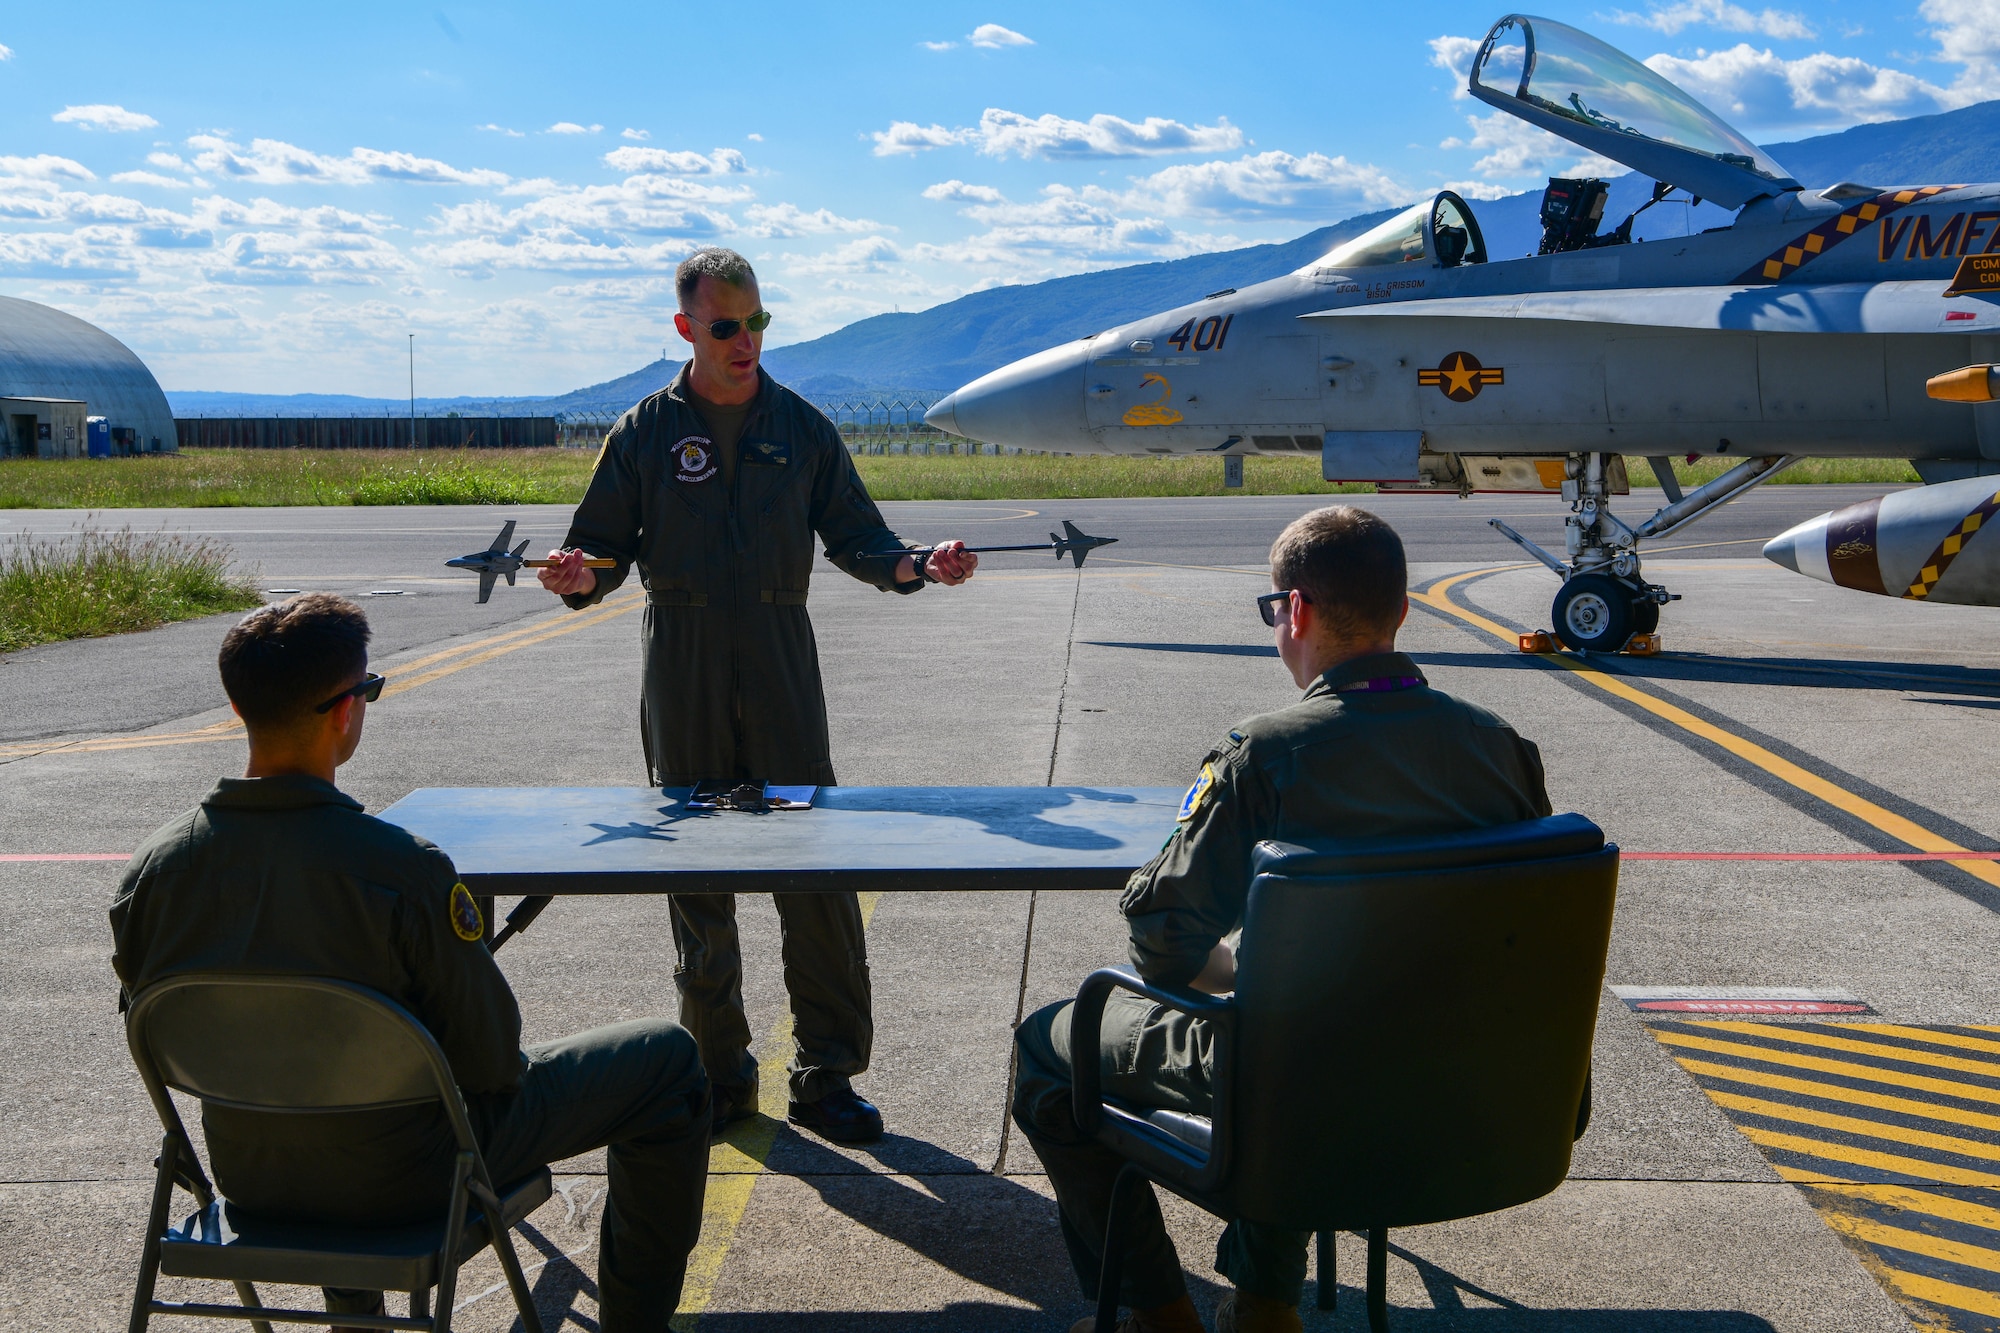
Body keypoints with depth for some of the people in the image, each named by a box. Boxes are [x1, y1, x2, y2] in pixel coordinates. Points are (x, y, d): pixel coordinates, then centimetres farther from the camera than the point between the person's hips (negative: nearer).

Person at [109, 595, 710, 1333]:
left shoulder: (150, 871, -13)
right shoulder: (402, 868, -29)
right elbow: (488, 1057, -21)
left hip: (248, 1177, 6)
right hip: (402, 1179, -6)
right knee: (667, 1059, 10)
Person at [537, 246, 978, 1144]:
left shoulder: (801, 427, 9)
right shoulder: (645, 433, 6)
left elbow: (851, 533, 9)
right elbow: (606, 544, 7)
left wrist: (914, 565, -10)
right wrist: (581, 578, -16)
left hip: (781, 664, 0)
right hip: (684, 673, 0)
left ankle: (826, 1074, 7)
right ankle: (720, 1074, 18)